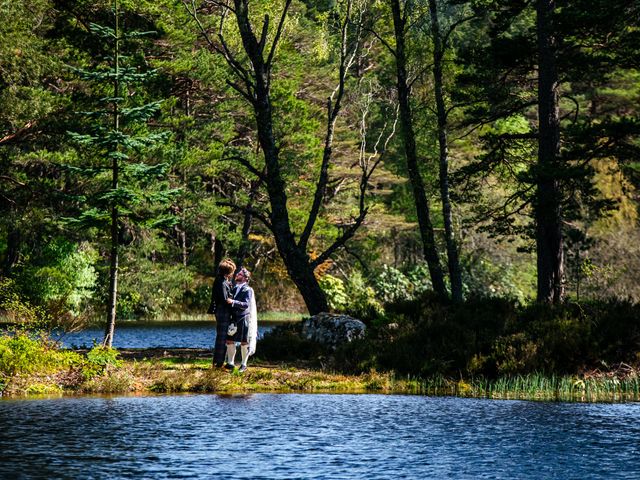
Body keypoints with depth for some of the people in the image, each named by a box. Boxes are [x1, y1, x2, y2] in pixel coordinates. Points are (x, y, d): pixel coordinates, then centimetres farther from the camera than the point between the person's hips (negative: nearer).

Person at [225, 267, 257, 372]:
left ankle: (244, 364, 8)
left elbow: (246, 304, -17)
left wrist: (233, 302, -26)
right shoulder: (234, 288, 14)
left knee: (244, 343, 0)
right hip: (234, 318, 6)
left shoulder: (248, 290, -7)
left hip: (243, 318, -6)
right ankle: (230, 363, 11)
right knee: (229, 341, 3)